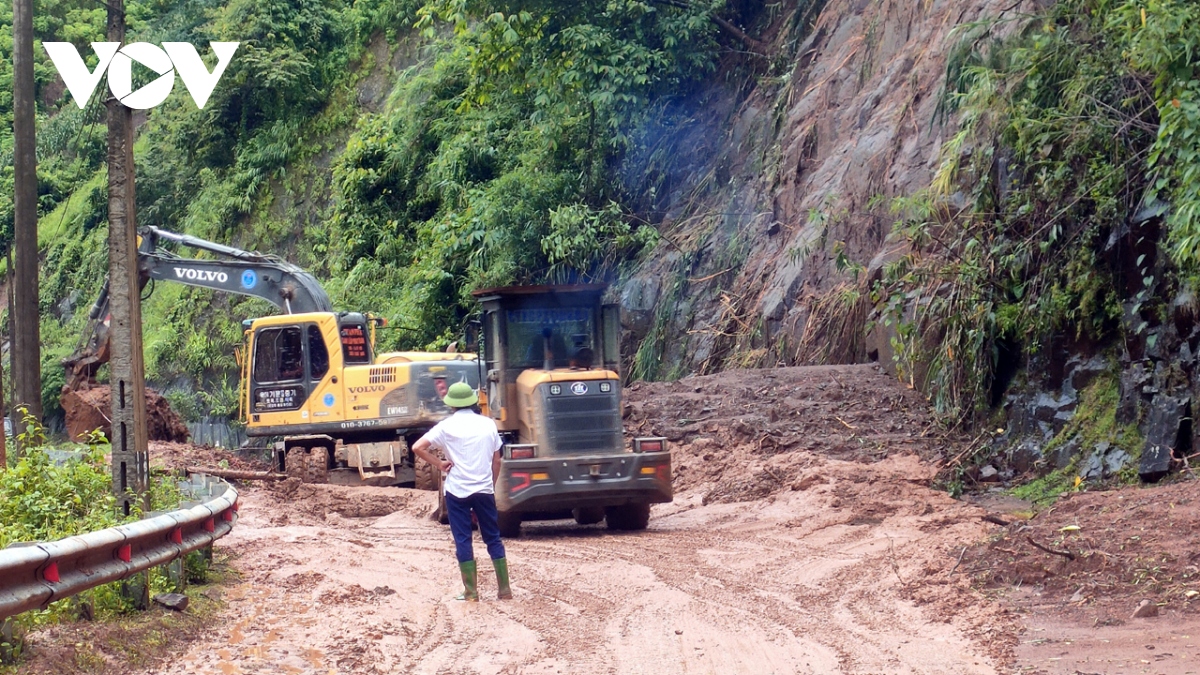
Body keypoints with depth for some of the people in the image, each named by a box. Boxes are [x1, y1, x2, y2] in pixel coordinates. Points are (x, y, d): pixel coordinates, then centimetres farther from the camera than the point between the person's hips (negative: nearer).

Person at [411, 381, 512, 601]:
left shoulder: (447, 426, -5)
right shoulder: (488, 424, 5)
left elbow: (417, 448, -12)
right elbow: (496, 461, 10)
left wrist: (439, 464, -1)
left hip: (457, 491, -3)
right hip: (484, 490, 3)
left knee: (463, 541, 3)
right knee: (493, 538, 11)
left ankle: (471, 592, 3)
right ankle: (505, 589, 10)